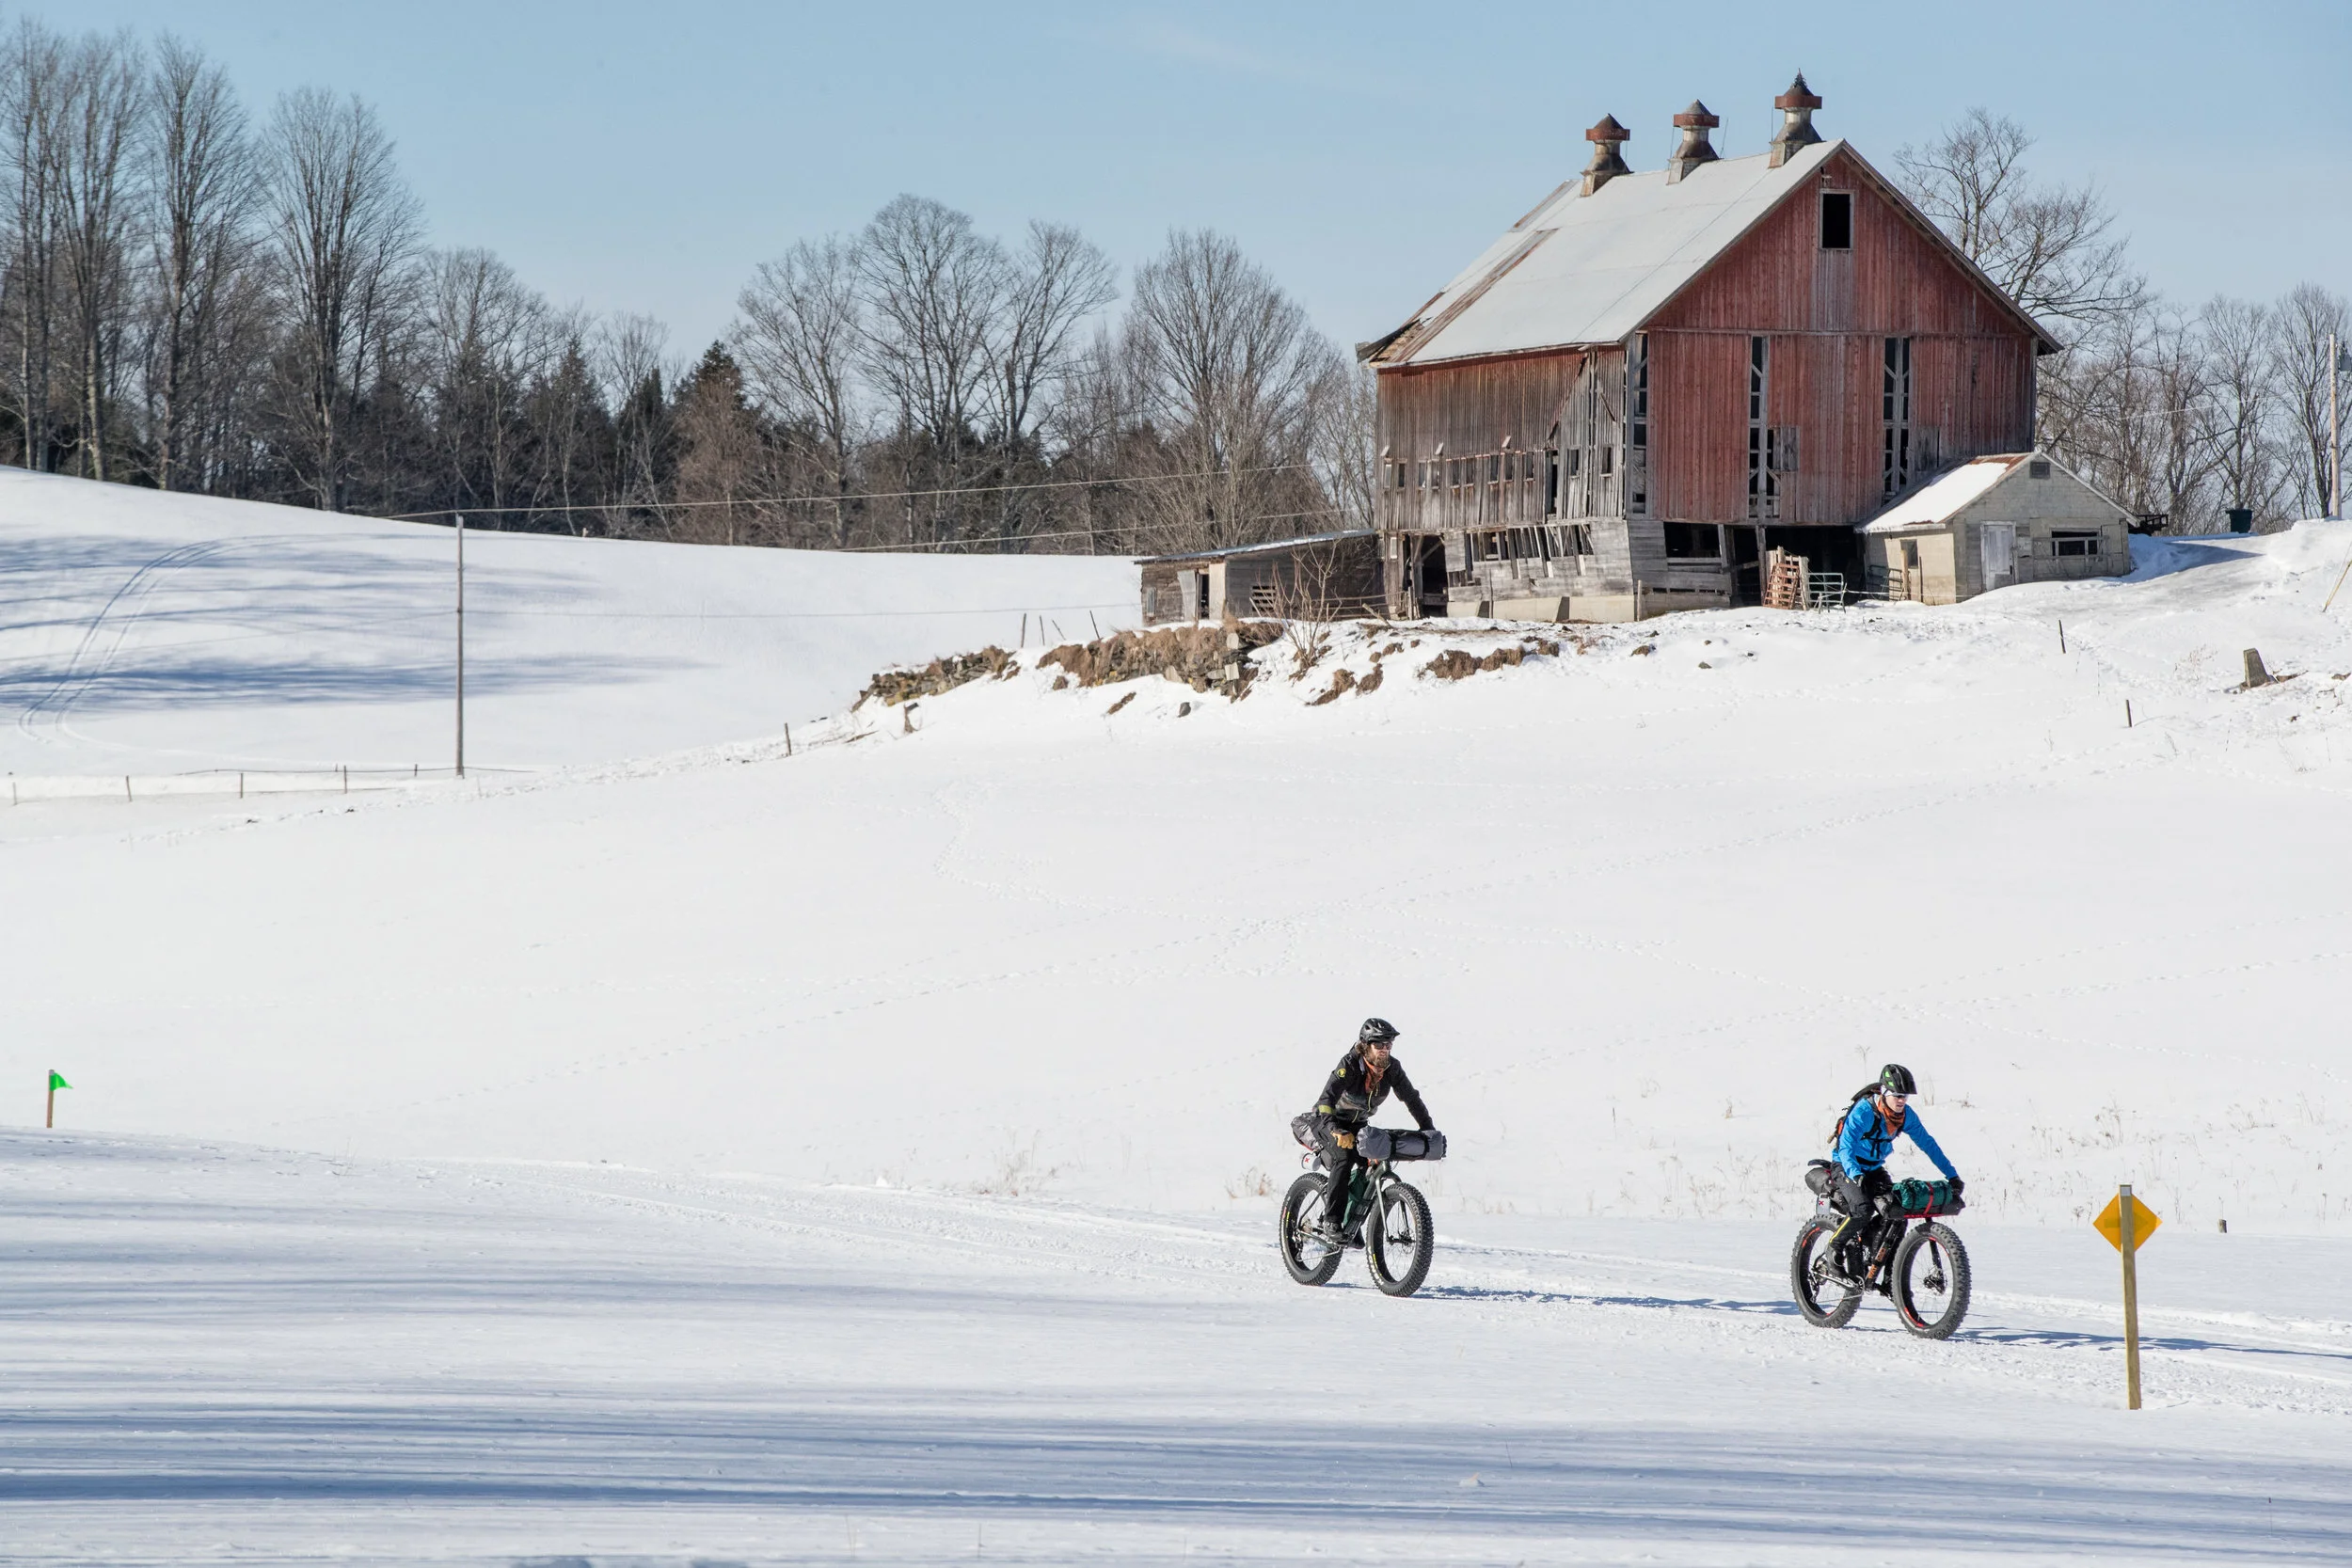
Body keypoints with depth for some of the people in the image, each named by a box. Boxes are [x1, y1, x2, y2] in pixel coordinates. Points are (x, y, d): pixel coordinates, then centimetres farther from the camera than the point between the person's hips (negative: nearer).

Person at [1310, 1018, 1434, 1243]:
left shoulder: (1392, 1067, -14)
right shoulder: (1350, 1065, -30)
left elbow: (1411, 1098, -5)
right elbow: (1327, 1098, -40)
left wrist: (1428, 1129, -13)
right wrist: (1337, 1131, -55)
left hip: (1357, 1123, 6)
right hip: (1329, 1121, -6)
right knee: (1345, 1158, -30)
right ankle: (1331, 1222, -27)